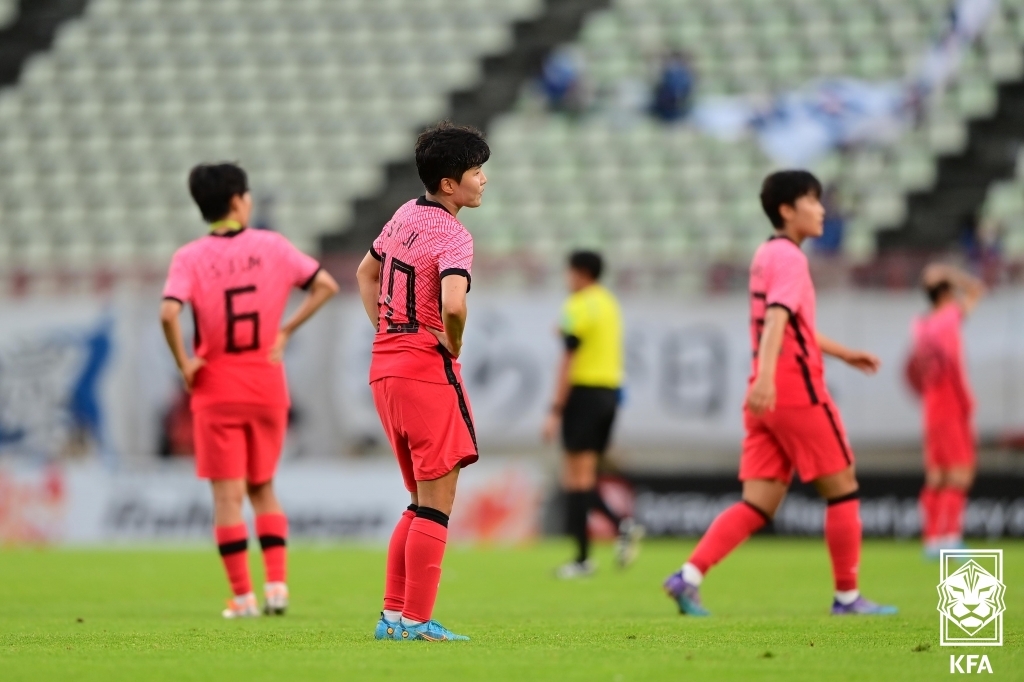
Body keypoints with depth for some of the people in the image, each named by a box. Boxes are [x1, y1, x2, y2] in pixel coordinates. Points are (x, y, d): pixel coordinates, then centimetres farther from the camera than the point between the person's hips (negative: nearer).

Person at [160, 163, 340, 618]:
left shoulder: (190, 258, -7)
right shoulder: (271, 246, 0)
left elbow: (169, 313, -22)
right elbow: (325, 285, -1)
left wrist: (184, 363, -9)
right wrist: (287, 330, 3)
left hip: (217, 390, -2)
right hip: (267, 388, 2)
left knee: (228, 494, 2)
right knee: (263, 488, 17)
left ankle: (243, 595, -1)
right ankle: (276, 582, 4)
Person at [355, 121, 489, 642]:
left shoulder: (406, 215, 11)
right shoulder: (453, 236, -15)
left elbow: (366, 273, 26)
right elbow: (452, 304, -32)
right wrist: (453, 346, -13)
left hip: (385, 365, 9)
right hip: (427, 370, -9)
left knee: (422, 502, 16)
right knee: (437, 504, -3)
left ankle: (392, 615, 15)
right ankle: (416, 622, -5)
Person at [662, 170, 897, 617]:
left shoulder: (767, 255, 19)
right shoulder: (789, 257, -10)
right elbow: (776, 319, -26)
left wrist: (845, 354, 38)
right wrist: (766, 377, -39)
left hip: (767, 398, 9)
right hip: (797, 390, -9)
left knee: (758, 505, 3)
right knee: (842, 489, 4)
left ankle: (689, 576, -12)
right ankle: (847, 597, 9)